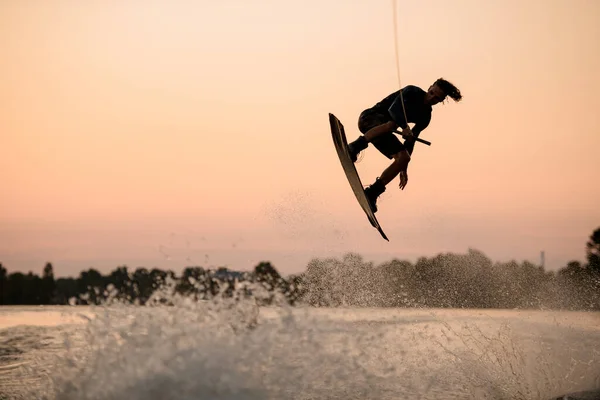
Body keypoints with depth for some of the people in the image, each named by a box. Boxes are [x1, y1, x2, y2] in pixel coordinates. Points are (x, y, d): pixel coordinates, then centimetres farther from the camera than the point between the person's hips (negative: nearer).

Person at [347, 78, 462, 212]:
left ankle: (372, 193, -13)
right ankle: (353, 148, -46)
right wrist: (405, 127, -47)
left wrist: (403, 168, 10)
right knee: (391, 123, -40)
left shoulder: (425, 116, 8)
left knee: (404, 158, -13)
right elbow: (394, 109, -28)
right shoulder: (412, 91, -11)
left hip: (383, 132, 7)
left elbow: (411, 140, 13)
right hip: (369, 118, -7)